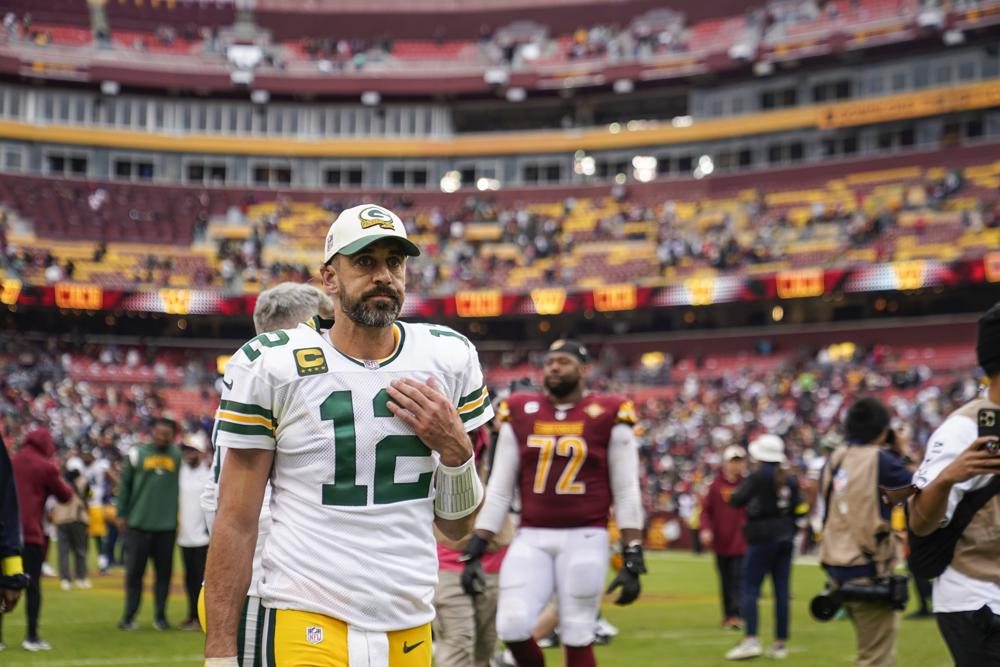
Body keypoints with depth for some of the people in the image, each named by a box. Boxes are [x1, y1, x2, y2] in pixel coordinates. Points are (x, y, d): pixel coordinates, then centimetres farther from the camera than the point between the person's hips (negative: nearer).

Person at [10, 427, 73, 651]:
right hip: (31, 533, -4)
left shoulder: (12, 462, 10)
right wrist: (56, 474, 18)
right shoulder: (46, 466, -4)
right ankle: (32, 637, 0)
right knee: (33, 586, 2)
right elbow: (65, 495, 4)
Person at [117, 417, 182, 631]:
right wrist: (121, 515, 5)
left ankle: (160, 615, 15)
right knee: (134, 571, 2)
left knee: (164, 571, 4)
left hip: (167, 525, 1)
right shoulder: (137, 454, 3)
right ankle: (129, 615, 11)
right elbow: (125, 484, 8)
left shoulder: (179, 456, 5)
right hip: (138, 524, -1)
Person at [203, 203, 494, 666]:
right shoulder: (271, 367, -4)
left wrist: (455, 448, -7)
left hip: (411, 628, 4)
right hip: (308, 627, -3)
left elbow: (456, 526, 12)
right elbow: (236, 522, -2)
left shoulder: (449, 360, 6)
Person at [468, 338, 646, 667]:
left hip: (584, 539, -2)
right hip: (531, 539, 3)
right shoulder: (520, 414, 8)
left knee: (577, 639, 0)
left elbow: (626, 494, 1)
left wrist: (632, 561, -5)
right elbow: (499, 490, 9)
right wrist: (476, 551, 4)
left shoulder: (608, 416, 0)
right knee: (512, 627, -12)